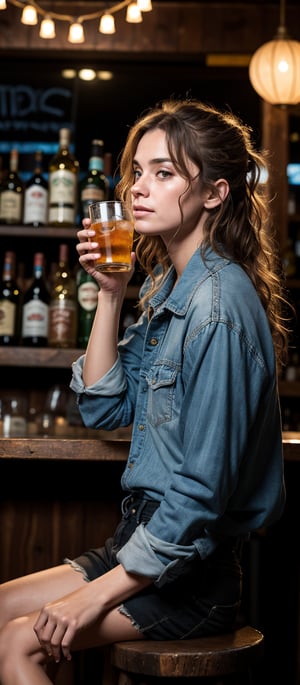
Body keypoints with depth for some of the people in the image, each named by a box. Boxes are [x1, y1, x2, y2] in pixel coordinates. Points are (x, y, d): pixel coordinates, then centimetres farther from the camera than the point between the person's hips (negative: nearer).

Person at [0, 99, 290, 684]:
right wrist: (110, 295, 0)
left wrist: (99, 595, -18)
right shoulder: (165, 287, 8)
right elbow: (103, 409, 9)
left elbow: (200, 492, -24)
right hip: (144, 543, 9)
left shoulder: (218, 305, -22)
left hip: (193, 575, -9)